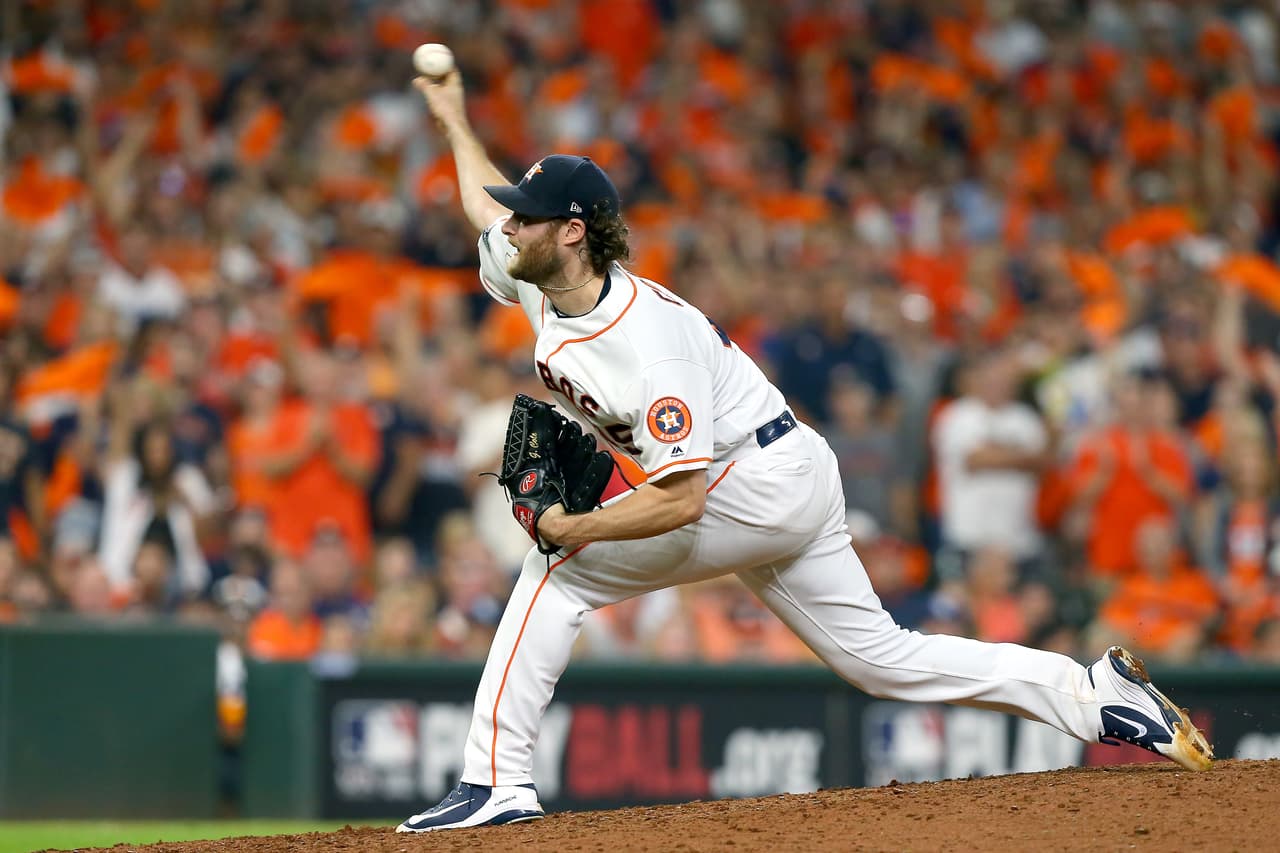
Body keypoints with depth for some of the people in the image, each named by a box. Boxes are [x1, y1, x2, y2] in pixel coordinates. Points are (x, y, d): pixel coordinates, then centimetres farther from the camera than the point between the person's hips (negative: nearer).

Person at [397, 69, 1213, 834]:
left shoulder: (650, 342, -29)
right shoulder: (539, 279, -2)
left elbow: (680, 499, -32)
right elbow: (489, 206, 22)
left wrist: (574, 528, -26)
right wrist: (455, 120, 31)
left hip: (760, 480, -10)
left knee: (557, 570, -12)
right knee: (880, 656, 10)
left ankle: (498, 782, -13)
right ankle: (1098, 694, 7)